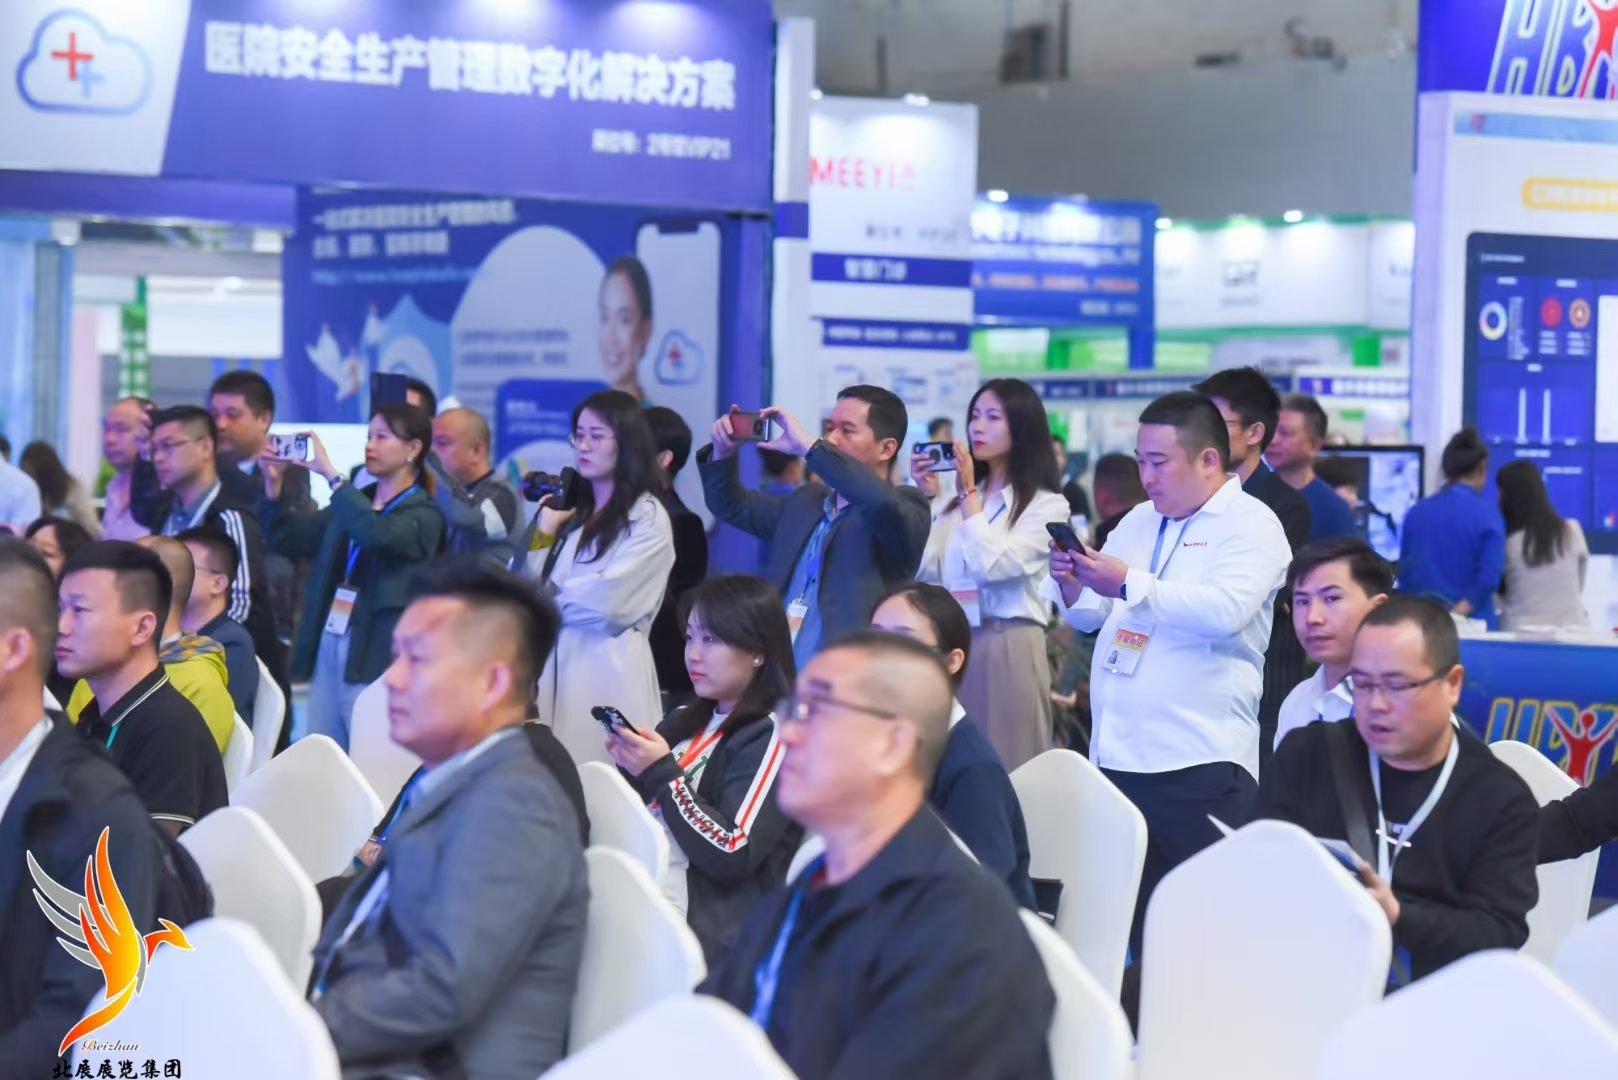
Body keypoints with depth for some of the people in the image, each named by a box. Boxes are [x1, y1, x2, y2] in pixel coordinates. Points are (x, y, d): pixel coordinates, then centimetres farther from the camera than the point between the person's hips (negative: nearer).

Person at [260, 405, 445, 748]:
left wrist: (330, 473, -22)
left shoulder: (424, 514, -4)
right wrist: (274, 483, -1)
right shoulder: (352, 502, 16)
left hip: (374, 658, -7)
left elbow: (376, 533, -24)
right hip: (327, 648, 7)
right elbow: (287, 537, 14)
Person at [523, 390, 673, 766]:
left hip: (607, 668, -6)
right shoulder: (573, 510, 16)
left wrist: (547, 603, 4)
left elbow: (607, 602, -11)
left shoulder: (648, 518, -3)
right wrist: (544, 532, 3)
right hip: (555, 664, 6)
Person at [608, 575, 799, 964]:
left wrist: (662, 775, -13)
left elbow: (732, 856, -15)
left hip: (707, 929, -7)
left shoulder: (772, 734, -6)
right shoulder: (687, 721, 17)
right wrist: (631, 768, 2)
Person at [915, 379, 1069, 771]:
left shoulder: (1046, 504, -2)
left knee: (1003, 770, -3)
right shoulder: (960, 501, 15)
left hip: (1007, 651, -5)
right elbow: (923, 570, 6)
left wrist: (970, 493, -11)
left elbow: (993, 564, -16)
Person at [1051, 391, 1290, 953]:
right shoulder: (1138, 521, 19)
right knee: (1134, 923, 9)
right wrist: (1074, 583, 2)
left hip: (1199, 761, -7)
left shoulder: (1250, 525, -4)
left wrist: (1129, 585, -23)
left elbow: (1226, 610, -21)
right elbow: (1092, 615, 24)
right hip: (1117, 755, 7)